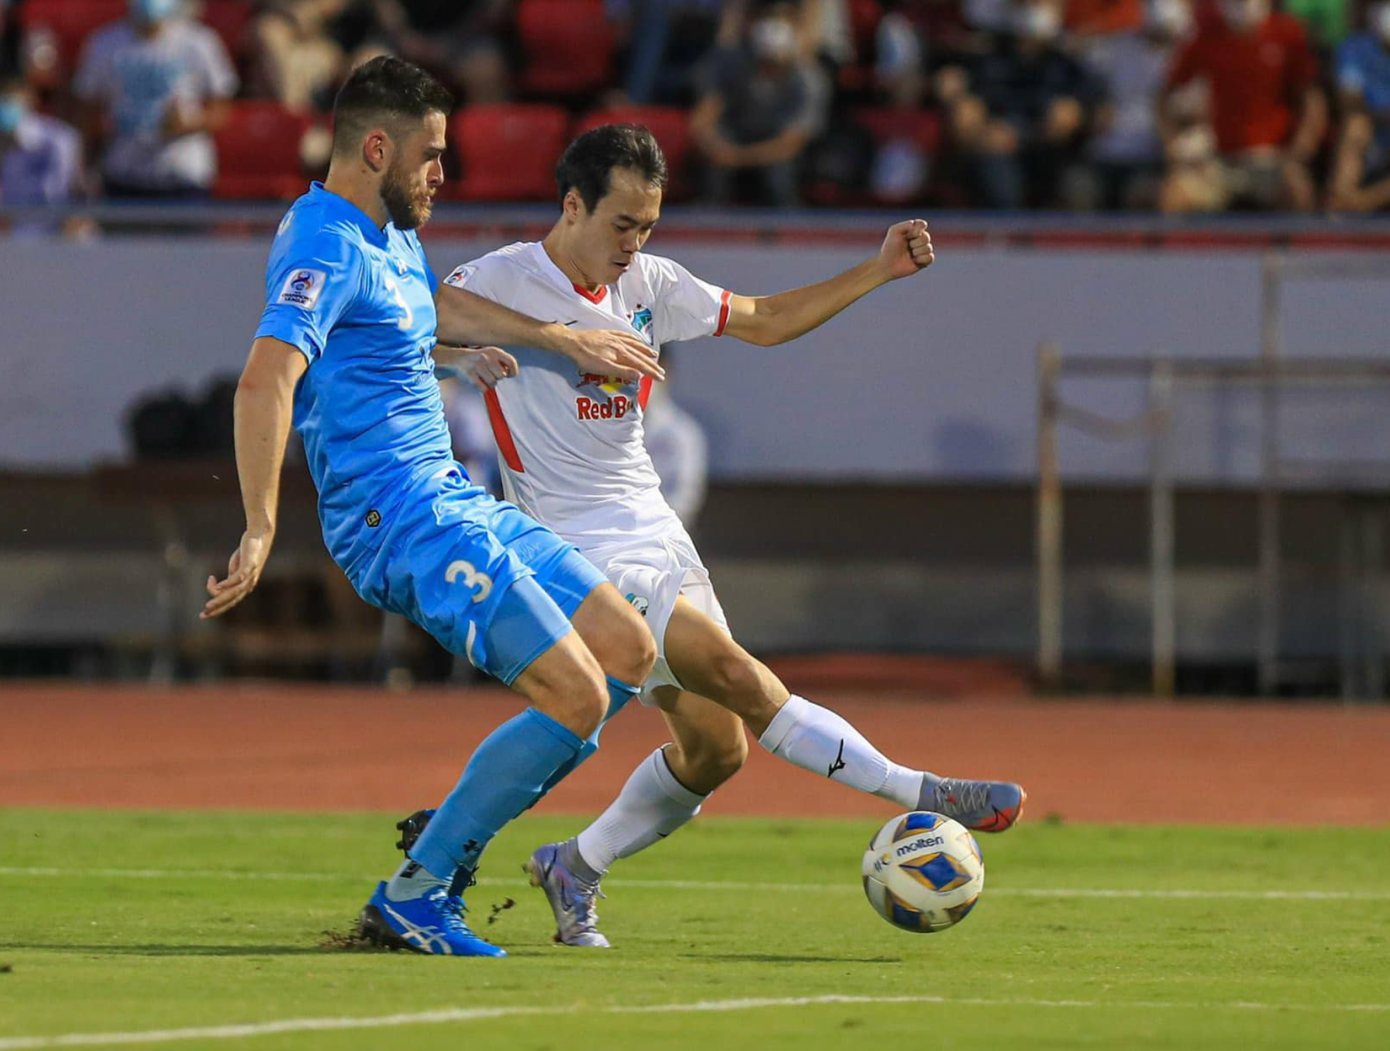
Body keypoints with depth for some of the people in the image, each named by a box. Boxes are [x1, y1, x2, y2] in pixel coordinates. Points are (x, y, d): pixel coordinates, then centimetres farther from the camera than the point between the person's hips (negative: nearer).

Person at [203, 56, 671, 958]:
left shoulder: (391, 236, 15)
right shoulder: (327, 249, -17)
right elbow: (266, 382, -30)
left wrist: (565, 339, 46)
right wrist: (262, 529, -38)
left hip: (457, 502, 10)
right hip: (401, 519, -10)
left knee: (629, 652, 10)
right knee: (575, 696, -16)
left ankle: (458, 832, 14)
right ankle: (411, 895, -7)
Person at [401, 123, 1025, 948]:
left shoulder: (650, 284, 10)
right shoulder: (501, 282, -9)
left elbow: (765, 321, 19)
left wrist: (880, 271, 12)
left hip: (654, 527, 8)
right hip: (579, 546, -8)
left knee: (717, 745, 2)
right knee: (735, 677, -20)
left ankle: (575, 868, 20)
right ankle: (921, 797, -19)